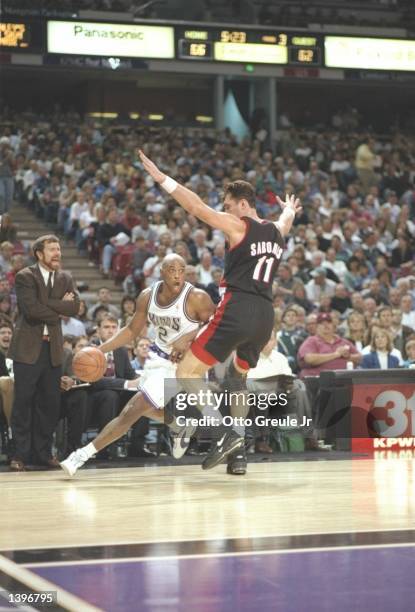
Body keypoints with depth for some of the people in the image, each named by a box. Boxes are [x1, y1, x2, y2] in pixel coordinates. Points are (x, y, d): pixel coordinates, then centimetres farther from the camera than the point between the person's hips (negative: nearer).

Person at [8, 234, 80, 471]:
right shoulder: (25, 277, -4)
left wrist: (45, 304, -12)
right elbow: (31, 308, -18)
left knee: (50, 402, 6)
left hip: (53, 348, 5)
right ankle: (20, 454, 1)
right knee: (23, 402, -4)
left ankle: (43, 452, 15)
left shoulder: (65, 278, 12)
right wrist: (58, 309, -8)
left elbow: (75, 306, -3)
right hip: (28, 347, -5)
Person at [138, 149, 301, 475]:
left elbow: (196, 206, -8)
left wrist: (160, 177, -3)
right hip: (266, 316, 7)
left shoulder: (239, 226, -1)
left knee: (187, 371, -2)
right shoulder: (277, 231, 18)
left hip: (237, 310, -7)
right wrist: (290, 209, 67)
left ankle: (226, 433, -17)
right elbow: (287, 218, 44)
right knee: (238, 375, 27)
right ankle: (238, 450, 19)